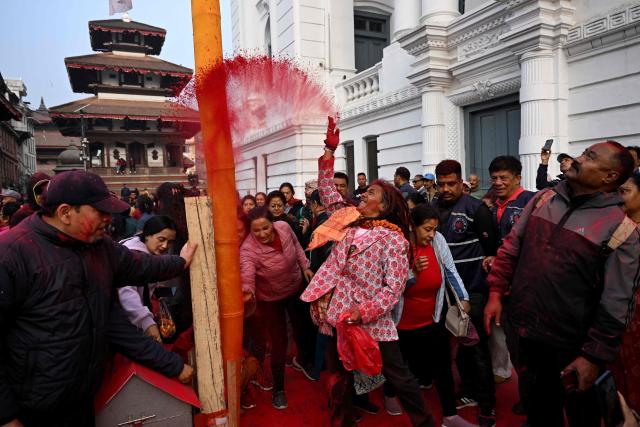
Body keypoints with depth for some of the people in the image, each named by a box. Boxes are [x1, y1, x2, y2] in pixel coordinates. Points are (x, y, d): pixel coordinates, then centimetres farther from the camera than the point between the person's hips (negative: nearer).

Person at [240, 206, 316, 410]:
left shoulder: (284, 227, -22)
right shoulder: (248, 249, -34)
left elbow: (296, 246, -2)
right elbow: (246, 274, -48)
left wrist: (305, 266, 2)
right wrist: (247, 290, -68)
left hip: (295, 289, 5)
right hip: (270, 299, -4)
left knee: (304, 327, 22)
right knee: (279, 342, 1)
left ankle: (302, 359, 55)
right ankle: (278, 388, 26)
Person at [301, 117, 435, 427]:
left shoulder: (394, 239, -10)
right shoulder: (352, 221, 7)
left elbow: (393, 288, -15)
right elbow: (327, 193, 9)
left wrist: (363, 313, -25)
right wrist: (330, 150, 5)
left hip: (372, 321, -5)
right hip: (338, 315, 6)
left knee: (398, 377, 8)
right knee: (340, 376, 20)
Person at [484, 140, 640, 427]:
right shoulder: (543, 199, 0)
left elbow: (616, 305, -15)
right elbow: (512, 248, 5)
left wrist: (594, 356, -14)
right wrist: (496, 293, -1)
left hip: (570, 345, -4)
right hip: (526, 331, 4)